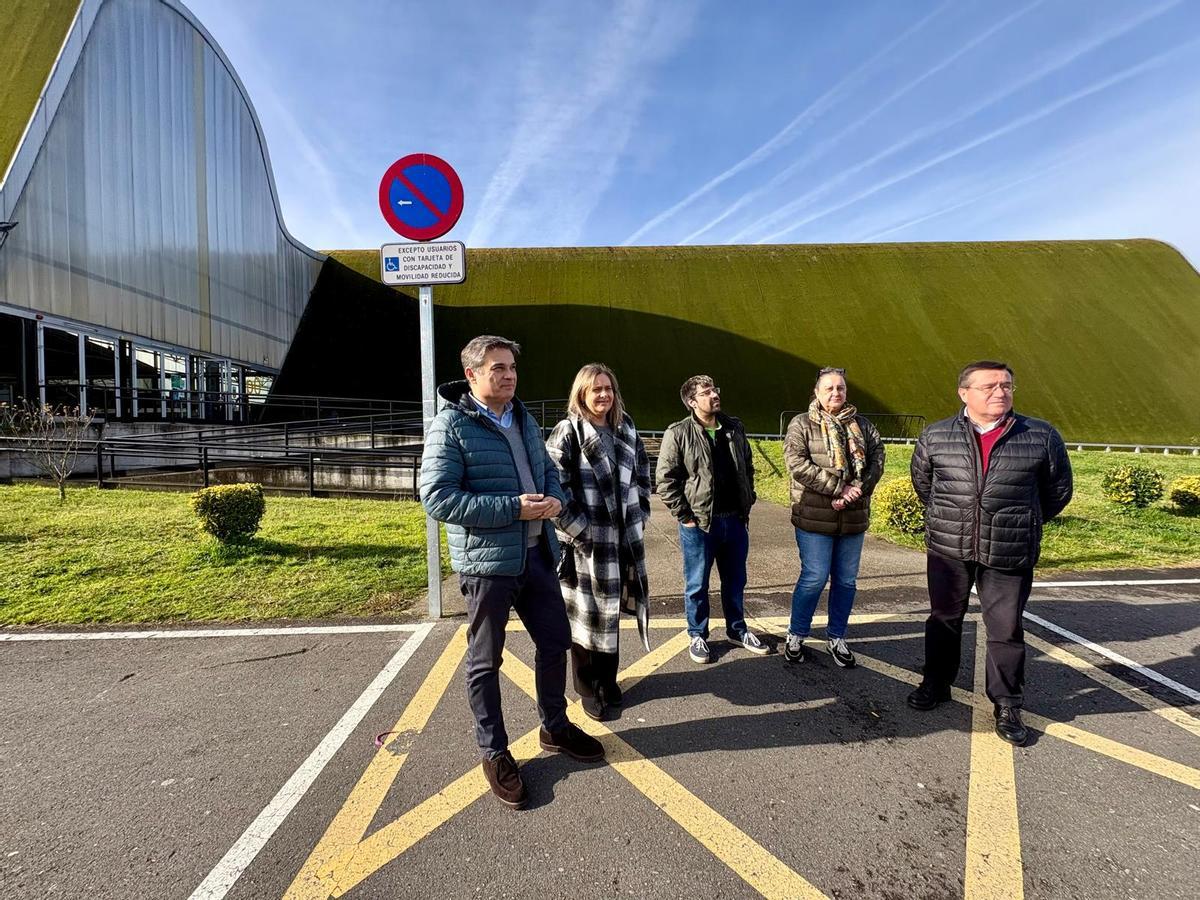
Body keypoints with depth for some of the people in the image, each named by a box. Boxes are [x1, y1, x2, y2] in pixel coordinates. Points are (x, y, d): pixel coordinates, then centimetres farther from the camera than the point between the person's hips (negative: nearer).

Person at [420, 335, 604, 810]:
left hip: (537, 554, 7)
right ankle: (494, 752, 32)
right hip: (486, 561, -7)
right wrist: (513, 508, -23)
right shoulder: (451, 425, -12)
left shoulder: (524, 419, 10)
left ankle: (554, 728, 40)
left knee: (555, 640, 17)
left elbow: (548, 468, 19)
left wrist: (555, 498, -5)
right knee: (485, 660, 10)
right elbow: (437, 496, -20)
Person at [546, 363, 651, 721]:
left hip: (624, 537, 6)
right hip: (586, 539, -5)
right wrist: (578, 528, -16)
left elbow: (643, 475, 18)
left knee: (611, 611, 18)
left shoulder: (626, 430, 9)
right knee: (586, 613, 6)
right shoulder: (567, 432, -9)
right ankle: (588, 688, 26)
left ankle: (608, 681, 36)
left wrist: (639, 514, 9)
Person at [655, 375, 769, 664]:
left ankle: (737, 629, 39)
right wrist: (684, 516, -13)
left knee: (735, 581, 19)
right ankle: (698, 636, 29)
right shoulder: (678, 434, -11)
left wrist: (748, 505, 11)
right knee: (697, 584, 10)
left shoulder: (735, 429, 6)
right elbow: (665, 479, -12)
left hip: (735, 521, 5)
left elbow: (748, 468, 17)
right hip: (698, 524, -5)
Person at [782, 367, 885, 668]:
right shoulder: (802, 425, -3)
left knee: (846, 580, 13)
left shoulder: (862, 425, 11)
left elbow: (877, 459, 2)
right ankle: (795, 637, 19)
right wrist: (839, 487, -18)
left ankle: (837, 638, 30)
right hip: (815, 518, -4)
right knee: (814, 578, -1)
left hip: (853, 518, 5)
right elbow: (797, 465, -14)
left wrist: (856, 490, -15)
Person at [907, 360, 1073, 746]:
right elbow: (921, 481, 15)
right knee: (944, 619, 15)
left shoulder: (1042, 436, -4)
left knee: (1006, 630, 8)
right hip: (948, 550, 1)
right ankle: (936, 685, 33)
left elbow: (1058, 491, 10)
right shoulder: (935, 436, -3)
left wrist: (1022, 525, 14)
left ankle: (1006, 706, 26)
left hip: (1009, 556, -1)